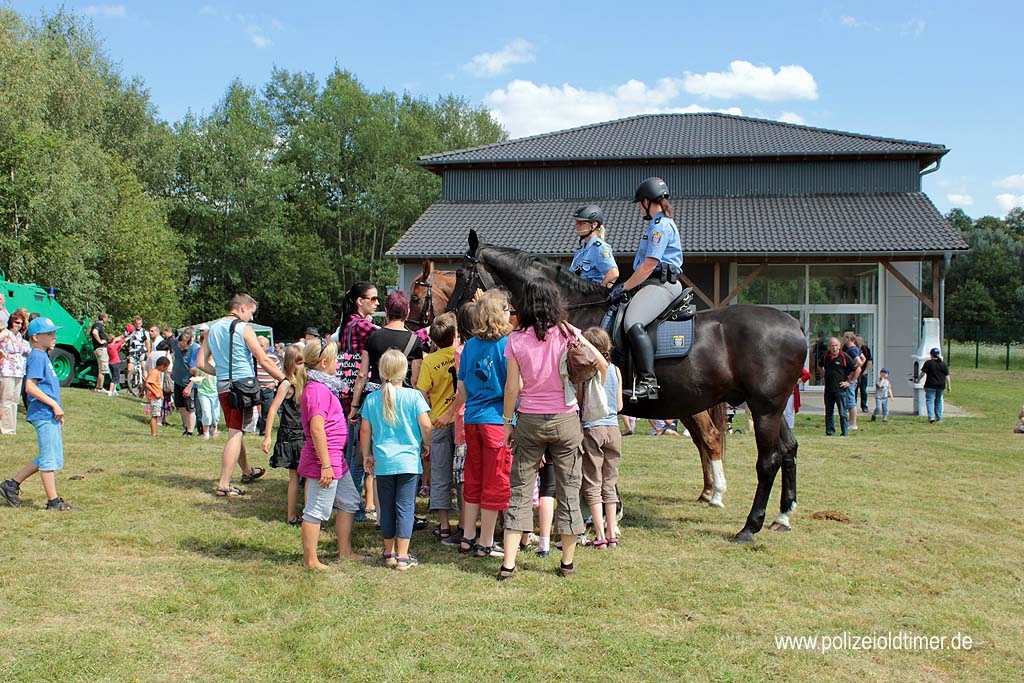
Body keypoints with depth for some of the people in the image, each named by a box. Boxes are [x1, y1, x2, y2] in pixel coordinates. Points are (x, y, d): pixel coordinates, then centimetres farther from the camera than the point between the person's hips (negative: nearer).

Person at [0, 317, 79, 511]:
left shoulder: (43, 356, 17)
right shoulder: (37, 357, -12)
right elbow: (30, 387, -21)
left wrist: (58, 410, 20)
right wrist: (54, 405, -20)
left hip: (50, 415, 10)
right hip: (44, 415, -10)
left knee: (53, 457, 15)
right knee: (49, 457, -3)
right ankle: (53, 501, 4)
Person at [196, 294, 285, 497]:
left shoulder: (213, 329, 12)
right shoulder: (243, 328, -8)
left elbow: (201, 363, 11)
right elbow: (264, 360, -10)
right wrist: (285, 380, -6)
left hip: (223, 387, 7)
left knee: (235, 432, 20)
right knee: (235, 434, -6)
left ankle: (247, 471, 40)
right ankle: (224, 485, -8)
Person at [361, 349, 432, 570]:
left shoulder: (371, 399, 1)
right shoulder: (413, 396, -7)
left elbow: (365, 430, 4)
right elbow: (425, 425, -11)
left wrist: (366, 455, 17)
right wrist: (426, 445, 8)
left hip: (382, 462, 3)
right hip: (408, 461, -2)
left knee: (386, 508, 13)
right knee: (405, 507, 2)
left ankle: (389, 553, 24)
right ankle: (402, 557, 3)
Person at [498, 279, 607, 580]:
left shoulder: (516, 339, -5)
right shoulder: (566, 332, -5)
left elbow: (512, 387, -4)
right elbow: (603, 365, -5)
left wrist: (508, 422, 5)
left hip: (529, 420, 1)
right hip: (565, 420, 0)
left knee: (520, 490, 7)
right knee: (568, 489, 10)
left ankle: (508, 564, 5)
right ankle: (567, 562, 18)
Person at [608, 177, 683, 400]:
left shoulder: (662, 225, -10)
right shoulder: (656, 224, 23)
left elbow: (649, 265, -17)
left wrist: (624, 287, -12)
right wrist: (626, 287, 16)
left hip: (662, 283, -12)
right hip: (653, 283, 12)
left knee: (634, 324, -32)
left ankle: (648, 382, -37)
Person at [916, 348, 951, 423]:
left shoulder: (928, 363, -6)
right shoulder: (943, 364, 6)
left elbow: (922, 373, -5)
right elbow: (947, 376, 5)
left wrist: (918, 379, 10)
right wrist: (949, 386, 9)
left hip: (930, 386, -4)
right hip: (941, 386, 4)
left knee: (930, 401, -4)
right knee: (938, 401, 16)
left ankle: (931, 416, -19)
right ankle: (939, 418, 20)